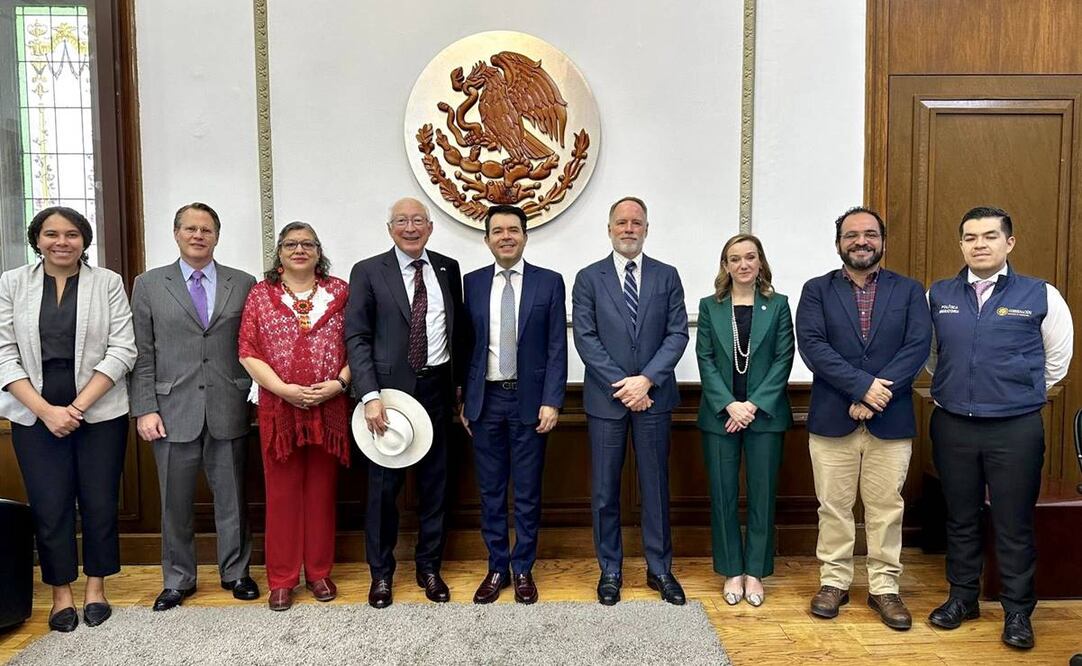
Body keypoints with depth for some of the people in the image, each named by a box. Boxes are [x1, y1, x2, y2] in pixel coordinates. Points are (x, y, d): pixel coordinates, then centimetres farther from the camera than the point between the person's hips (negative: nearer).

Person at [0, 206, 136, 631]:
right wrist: (46, 410, -11)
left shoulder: (108, 283, 0)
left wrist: (78, 405, -12)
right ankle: (61, 593, 23)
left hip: (99, 413, -1)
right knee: (49, 506, 6)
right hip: (35, 414, 1)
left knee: (100, 503, 6)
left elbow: (122, 350, -5)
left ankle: (96, 586, 23)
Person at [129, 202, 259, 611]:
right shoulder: (149, 285, 6)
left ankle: (235, 572, 26)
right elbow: (142, 353, 3)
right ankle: (178, 580, 27)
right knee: (176, 503, 10)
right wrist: (145, 409, -4)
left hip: (228, 411, 0)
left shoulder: (243, 284, 6)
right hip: (173, 411, 0)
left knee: (231, 498, 10)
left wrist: (254, 397, -1)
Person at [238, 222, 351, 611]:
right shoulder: (260, 295, 5)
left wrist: (339, 383, -13)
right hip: (279, 408, 0)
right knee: (282, 493, 6)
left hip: (329, 409, 1)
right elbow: (248, 352, -1)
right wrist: (285, 389, -13)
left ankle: (319, 572, 23)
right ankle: (282, 579, 18)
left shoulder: (339, 292, 6)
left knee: (322, 490, 9)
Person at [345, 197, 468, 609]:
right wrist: (370, 396, -16)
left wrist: (459, 382, 10)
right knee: (384, 486, 6)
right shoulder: (368, 272, -2)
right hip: (390, 390, -3)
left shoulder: (448, 269, 8)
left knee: (435, 483, 11)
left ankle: (429, 567, 27)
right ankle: (381, 572, 23)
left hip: (437, 387, 3)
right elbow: (356, 338, -7)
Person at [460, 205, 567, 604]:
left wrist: (551, 401, -9)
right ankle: (496, 568, 24)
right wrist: (464, 401, 5)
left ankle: (523, 569, 22)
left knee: (527, 492, 7)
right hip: (485, 400, 2)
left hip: (530, 400, -2)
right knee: (490, 490, 10)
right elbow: (466, 345, 7)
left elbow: (557, 348, -3)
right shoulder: (473, 283, 5)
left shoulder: (549, 282, -1)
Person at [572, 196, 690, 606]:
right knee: (604, 490, 7)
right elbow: (585, 338, -4)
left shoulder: (667, 277, 6)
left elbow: (677, 333, -1)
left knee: (656, 486, 9)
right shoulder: (589, 278, 3)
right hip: (605, 399, -1)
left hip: (653, 398, 1)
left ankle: (660, 569, 23)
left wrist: (647, 379, -13)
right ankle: (610, 570, 22)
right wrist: (620, 385, -13)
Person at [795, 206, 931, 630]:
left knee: (886, 508, 9)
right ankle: (834, 581, 23)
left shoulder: (909, 291, 6)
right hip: (831, 417, 0)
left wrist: (876, 396, -16)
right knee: (833, 507, 9)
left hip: (891, 419, 1)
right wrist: (862, 384, -19)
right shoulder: (817, 290, 3)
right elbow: (811, 345, -9)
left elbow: (917, 347, -5)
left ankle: (884, 587, 22)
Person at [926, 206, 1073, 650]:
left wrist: (1023, 392, 11)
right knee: (960, 518, 14)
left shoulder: (1040, 295, -2)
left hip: (1016, 428, -2)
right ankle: (962, 597, 29)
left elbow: (1058, 358, 8)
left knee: (1014, 525, 6)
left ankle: (1018, 611, 21)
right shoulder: (938, 295, 3)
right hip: (952, 426, 2)